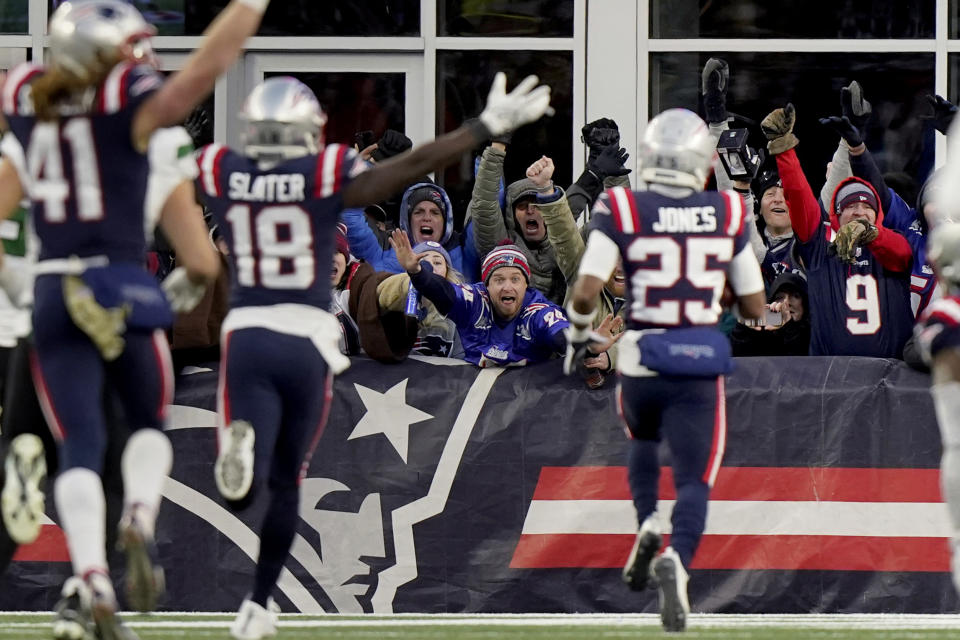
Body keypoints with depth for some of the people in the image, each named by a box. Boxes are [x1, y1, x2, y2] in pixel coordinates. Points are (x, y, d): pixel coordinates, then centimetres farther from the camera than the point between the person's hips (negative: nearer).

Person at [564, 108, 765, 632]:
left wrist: (578, 334, 7)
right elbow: (755, 308, 6)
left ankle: (647, 523, 9)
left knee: (643, 441, 32)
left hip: (640, 363, 0)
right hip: (701, 371, 0)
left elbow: (586, 294, -13)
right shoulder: (727, 215, 0)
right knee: (694, 481, 5)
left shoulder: (621, 211, -6)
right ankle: (677, 559, -24)